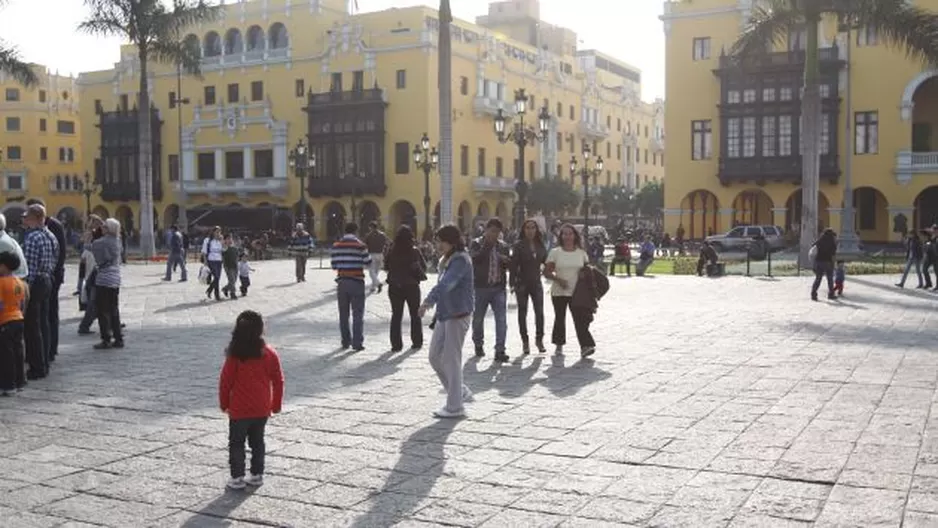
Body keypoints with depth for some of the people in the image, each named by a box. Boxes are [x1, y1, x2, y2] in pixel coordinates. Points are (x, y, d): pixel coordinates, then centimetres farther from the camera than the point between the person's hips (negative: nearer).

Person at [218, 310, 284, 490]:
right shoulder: (269, 353, -5)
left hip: (239, 409, -3)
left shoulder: (235, 355, -13)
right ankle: (257, 475, 20)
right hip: (262, 409, 3)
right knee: (257, 441, 17)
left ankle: (237, 477, 8)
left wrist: (224, 403, 6)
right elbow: (278, 380, 0)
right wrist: (276, 405, 11)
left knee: (236, 442, 9)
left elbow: (225, 381, -8)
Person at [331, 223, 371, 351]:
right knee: (358, 314, 1)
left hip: (342, 281, 3)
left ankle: (346, 341, 19)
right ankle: (357, 343, -4)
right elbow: (367, 262, -4)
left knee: (343, 314, 14)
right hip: (356, 281, -3)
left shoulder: (336, 245, 2)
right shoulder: (360, 245, -8)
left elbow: (334, 265, 2)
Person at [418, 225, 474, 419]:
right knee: (435, 357, 11)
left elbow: (445, 284, -29)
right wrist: (437, 313, 19)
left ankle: (455, 407, 7)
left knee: (451, 360, -3)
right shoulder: (447, 261, 15)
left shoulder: (461, 261, -15)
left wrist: (428, 301, -39)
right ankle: (461, 392, 25)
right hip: (444, 315, 10)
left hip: (458, 315, -10)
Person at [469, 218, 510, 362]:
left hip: (498, 288, 2)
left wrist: (506, 260, -8)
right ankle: (478, 345, 32)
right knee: (478, 319, 11)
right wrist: (487, 245, -19)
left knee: (501, 319, -8)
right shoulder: (476, 244, 0)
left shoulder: (503, 246, 12)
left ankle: (500, 350, -6)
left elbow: (509, 264, 15)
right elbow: (474, 259, -18)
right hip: (480, 287, -2)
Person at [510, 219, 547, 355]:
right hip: (522, 283, -3)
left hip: (536, 282, 3)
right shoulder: (519, 245, -7)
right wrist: (513, 283, -17)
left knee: (539, 312, -1)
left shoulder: (540, 245, 5)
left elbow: (546, 260, 13)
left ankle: (539, 339, 15)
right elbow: (514, 264, -11)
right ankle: (525, 342, 15)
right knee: (522, 312, 5)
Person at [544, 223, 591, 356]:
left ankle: (585, 345, -14)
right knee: (559, 318, 9)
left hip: (577, 292, 0)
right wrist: (558, 279, -17)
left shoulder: (581, 253, 6)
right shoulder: (555, 252, 0)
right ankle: (559, 345, 23)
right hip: (559, 292, 0)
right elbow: (546, 272, -2)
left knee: (580, 318, -11)